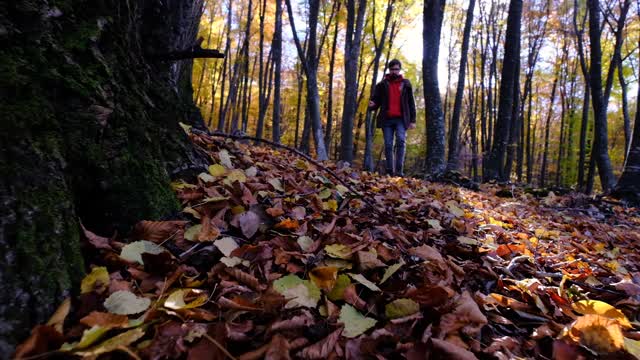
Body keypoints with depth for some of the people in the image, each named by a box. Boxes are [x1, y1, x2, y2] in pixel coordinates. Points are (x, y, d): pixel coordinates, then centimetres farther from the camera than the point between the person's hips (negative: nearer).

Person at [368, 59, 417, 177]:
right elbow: (376, 100, 11)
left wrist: (412, 120, 3)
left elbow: (411, 103, 11)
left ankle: (399, 170, -19)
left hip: (401, 119, -1)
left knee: (401, 141, -18)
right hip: (386, 119, 1)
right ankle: (390, 172, 3)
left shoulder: (405, 84, 12)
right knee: (388, 145, -1)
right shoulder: (382, 84, 12)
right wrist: (372, 105, -15)